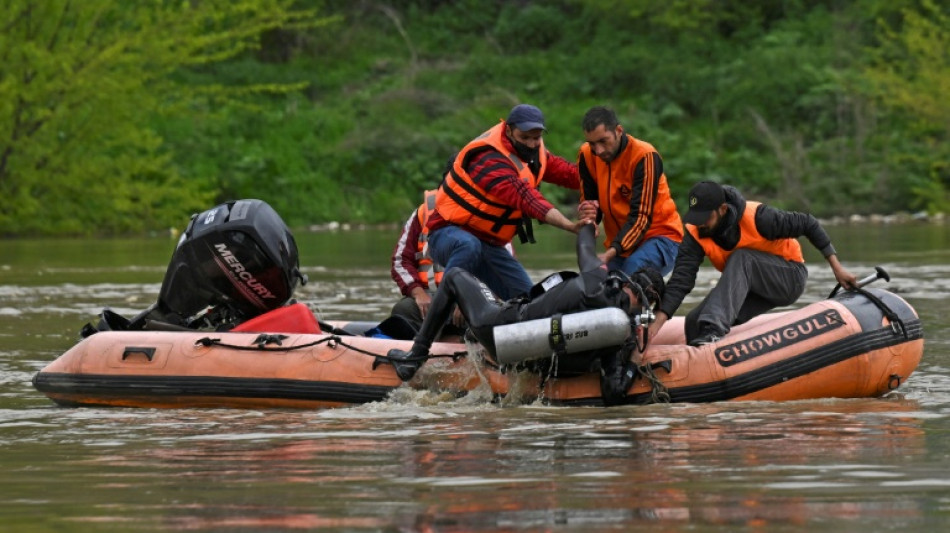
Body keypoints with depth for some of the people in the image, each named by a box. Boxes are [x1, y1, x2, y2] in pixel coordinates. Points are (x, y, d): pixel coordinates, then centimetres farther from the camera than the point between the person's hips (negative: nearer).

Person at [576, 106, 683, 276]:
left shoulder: (644, 156, -20)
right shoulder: (587, 156, -3)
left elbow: (641, 216, -24)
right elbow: (589, 202, 5)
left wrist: (611, 253, -35)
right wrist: (588, 213, -22)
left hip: (660, 236, -6)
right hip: (619, 242, 6)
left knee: (635, 266, -34)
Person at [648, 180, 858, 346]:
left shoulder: (756, 217, -26)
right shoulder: (695, 234, -15)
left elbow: (807, 224, -16)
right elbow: (681, 280, -23)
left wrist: (837, 268, -14)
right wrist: (659, 321, -36)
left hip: (791, 280, -5)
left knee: (741, 258, -34)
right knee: (694, 322, -15)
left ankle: (714, 330, -47)